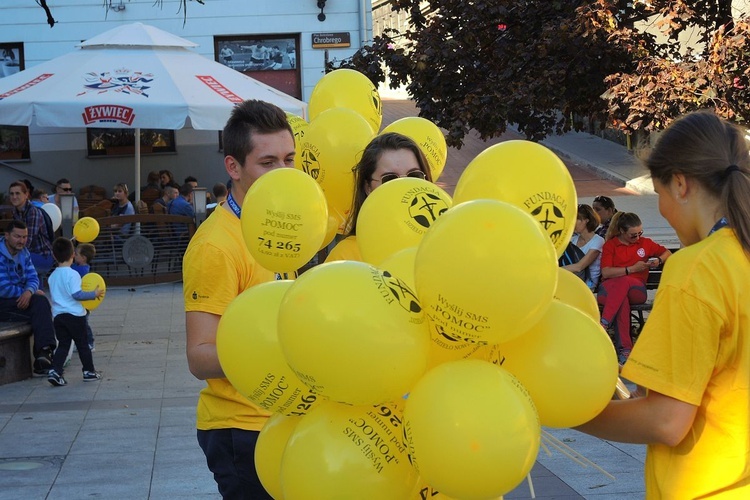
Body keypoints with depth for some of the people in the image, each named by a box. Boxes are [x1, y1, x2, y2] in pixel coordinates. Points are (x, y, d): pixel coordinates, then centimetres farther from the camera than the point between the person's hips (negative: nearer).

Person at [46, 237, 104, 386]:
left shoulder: (52, 276, 8)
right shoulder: (72, 274, -15)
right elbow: (77, 294, -21)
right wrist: (94, 294, -11)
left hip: (58, 315, 6)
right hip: (74, 315, -6)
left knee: (63, 345, 8)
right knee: (82, 344, 8)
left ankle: (55, 371, -8)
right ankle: (89, 371, 18)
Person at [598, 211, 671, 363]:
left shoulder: (645, 243, 17)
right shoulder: (610, 245, 8)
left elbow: (667, 253, 26)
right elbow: (606, 272, -5)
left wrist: (659, 261, 3)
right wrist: (632, 269, -10)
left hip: (636, 289, 1)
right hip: (609, 288, -1)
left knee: (623, 282, -37)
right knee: (623, 299, -40)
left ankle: (603, 324, -46)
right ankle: (624, 348, -47)